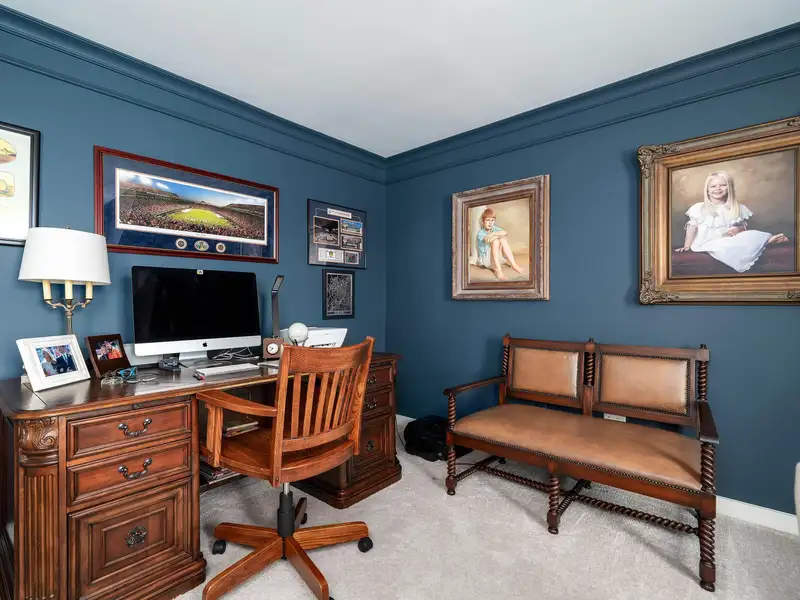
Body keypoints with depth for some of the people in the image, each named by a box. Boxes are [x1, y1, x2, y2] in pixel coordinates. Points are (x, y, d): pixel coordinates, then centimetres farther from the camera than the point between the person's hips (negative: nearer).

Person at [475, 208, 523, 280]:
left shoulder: (494, 228, 3)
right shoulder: (480, 232, -12)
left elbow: (505, 232, -16)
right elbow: (488, 240, -32)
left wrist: (493, 234, -28)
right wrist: (499, 235, -20)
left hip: (497, 257, 5)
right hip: (485, 259, -5)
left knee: (503, 239, -20)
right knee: (495, 241, -28)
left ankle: (513, 264, -21)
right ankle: (497, 270, -32)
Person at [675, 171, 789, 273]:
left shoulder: (738, 209, 13)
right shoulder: (698, 208, 4)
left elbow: (745, 227, 15)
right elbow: (692, 227, 0)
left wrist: (738, 229, -9)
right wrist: (687, 245, -10)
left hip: (728, 242, 5)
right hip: (707, 243, -5)